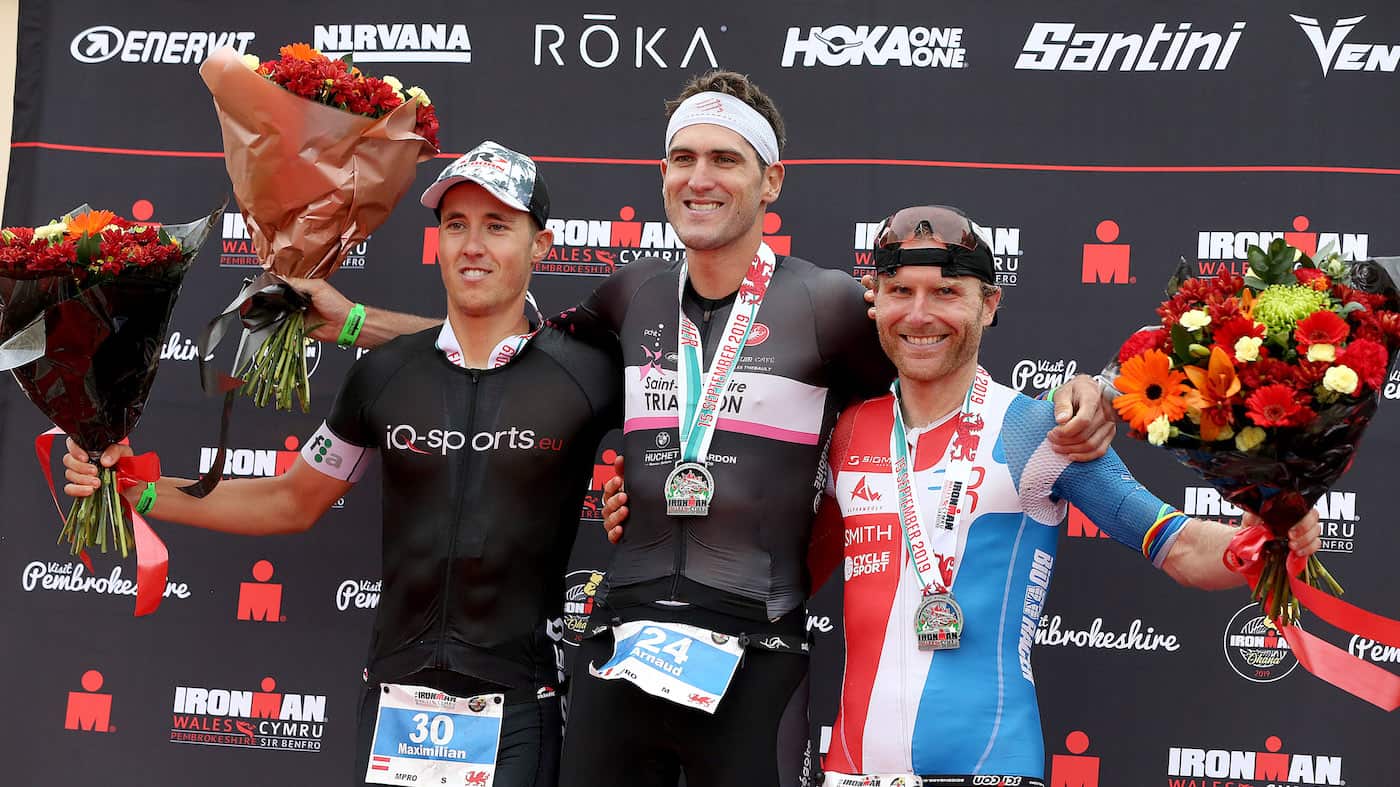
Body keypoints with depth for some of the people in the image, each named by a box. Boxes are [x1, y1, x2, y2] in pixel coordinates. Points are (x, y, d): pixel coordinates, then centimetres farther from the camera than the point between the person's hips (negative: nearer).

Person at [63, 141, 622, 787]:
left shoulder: (587, 376, -4)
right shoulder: (383, 375, 5)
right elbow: (292, 503, 14)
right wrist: (137, 486, 6)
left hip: (514, 710, -2)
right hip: (396, 698, 3)